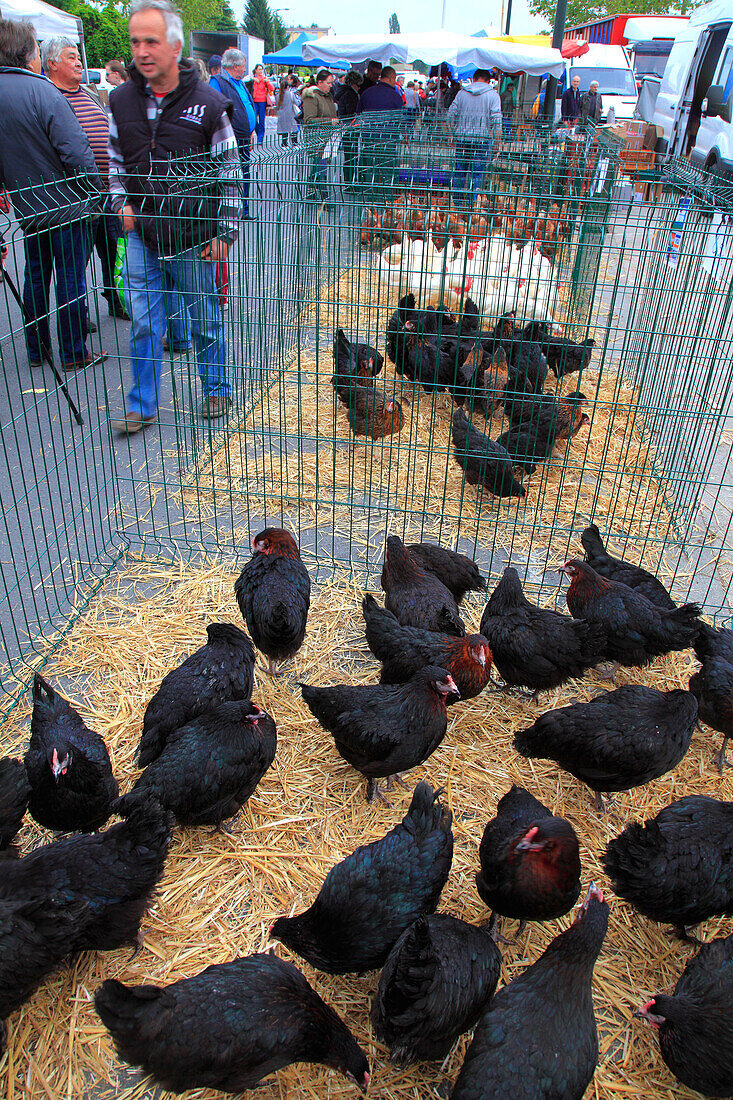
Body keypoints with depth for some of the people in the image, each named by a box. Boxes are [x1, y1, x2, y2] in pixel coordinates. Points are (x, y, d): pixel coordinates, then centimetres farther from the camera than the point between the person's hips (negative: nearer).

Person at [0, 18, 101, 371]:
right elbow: (76, 152, -21)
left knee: (35, 276, 16)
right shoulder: (42, 92, -18)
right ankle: (73, 353, 8)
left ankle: (36, 350, 25)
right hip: (65, 203, -7)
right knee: (70, 277, 1)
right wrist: (94, 190, -8)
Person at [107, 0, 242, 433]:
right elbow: (115, 162, 17)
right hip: (141, 235, 3)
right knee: (143, 323, 5)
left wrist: (224, 231, -7)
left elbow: (230, 173, -2)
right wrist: (121, 203, 0)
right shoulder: (121, 100, 5)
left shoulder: (208, 102, -6)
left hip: (192, 236, -3)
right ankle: (142, 406, 15)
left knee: (205, 319, 9)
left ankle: (217, 390, 28)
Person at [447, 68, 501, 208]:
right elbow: (496, 117, -7)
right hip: (483, 138, -2)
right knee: (477, 172, 1)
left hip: (462, 136, 3)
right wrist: (497, 136, -3)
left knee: (459, 170, 10)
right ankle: (470, 201, -3)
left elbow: (452, 112, 6)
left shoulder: (462, 92, 7)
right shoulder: (493, 94, 0)